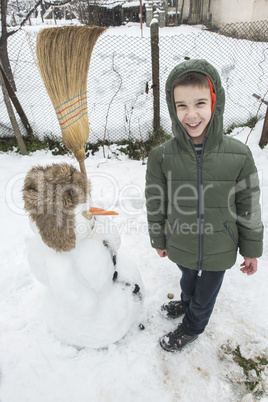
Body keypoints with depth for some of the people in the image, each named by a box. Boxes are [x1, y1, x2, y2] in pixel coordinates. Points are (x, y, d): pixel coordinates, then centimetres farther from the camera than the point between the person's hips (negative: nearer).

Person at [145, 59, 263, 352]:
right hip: (181, 246, 1)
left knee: (206, 293, 24)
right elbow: (156, 205, -5)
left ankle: (192, 327, 55)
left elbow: (249, 207, -8)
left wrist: (251, 249, 1)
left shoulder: (238, 156, -20)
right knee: (188, 278, 31)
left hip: (220, 250, 0)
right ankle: (187, 302, 66)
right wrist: (159, 240, 5)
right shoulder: (161, 157, -19)